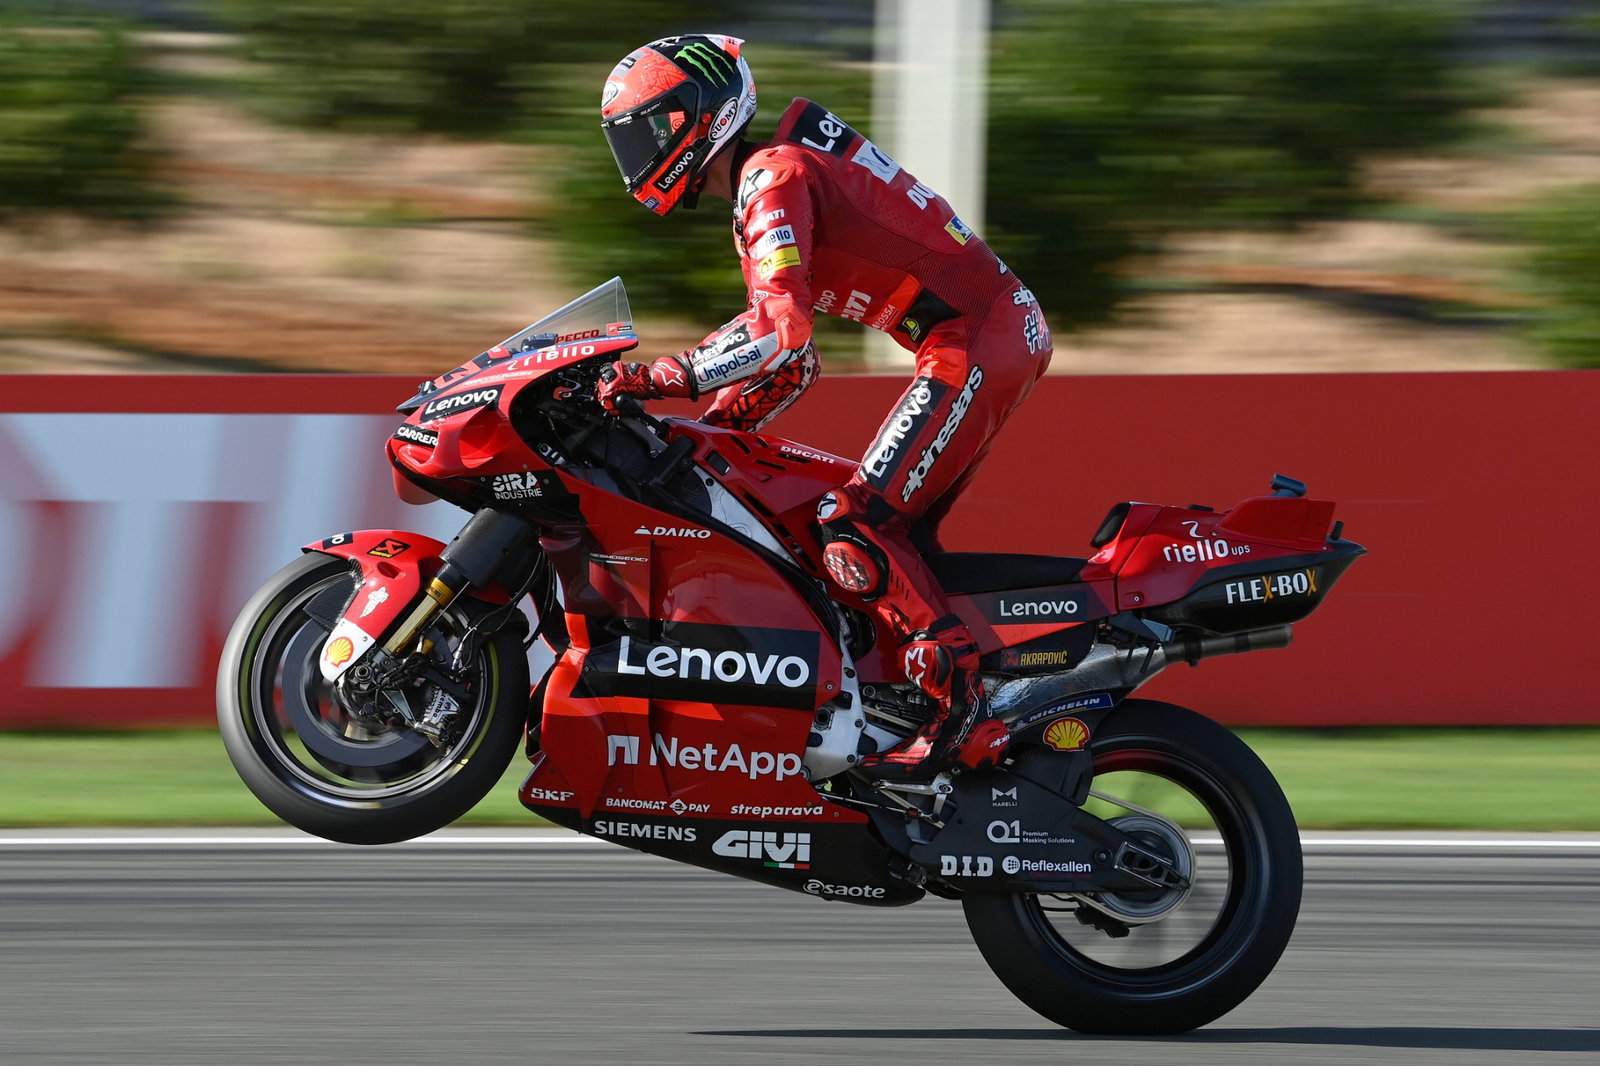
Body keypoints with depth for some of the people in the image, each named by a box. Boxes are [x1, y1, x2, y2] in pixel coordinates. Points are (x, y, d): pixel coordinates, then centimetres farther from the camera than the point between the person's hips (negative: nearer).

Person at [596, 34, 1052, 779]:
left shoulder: (773, 176, -10)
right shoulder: (757, 195, 22)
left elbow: (781, 329, -24)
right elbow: (790, 365, 26)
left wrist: (670, 377, -22)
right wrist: (701, 433, 18)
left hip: (977, 339, -10)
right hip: (1005, 330, 10)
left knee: (856, 527, -16)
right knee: (894, 539, 12)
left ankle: (963, 713, -22)